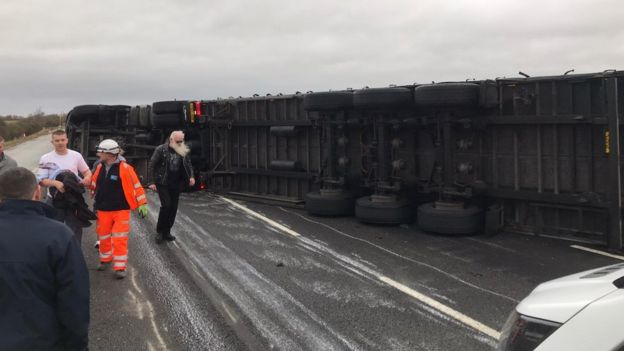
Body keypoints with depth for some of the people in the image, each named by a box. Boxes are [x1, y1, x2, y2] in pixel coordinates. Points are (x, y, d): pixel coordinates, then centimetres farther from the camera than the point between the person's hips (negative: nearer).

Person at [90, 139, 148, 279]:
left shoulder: (124, 168, -15)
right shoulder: (100, 167, 2)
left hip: (121, 210, -5)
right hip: (103, 210, 5)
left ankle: (120, 267, 3)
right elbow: (93, 184, 19)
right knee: (104, 238, 16)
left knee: (119, 240, -5)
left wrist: (142, 204, -12)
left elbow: (137, 186, -12)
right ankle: (105, 260, 37)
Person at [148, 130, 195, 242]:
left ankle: (166, 232, 19)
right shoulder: (161, 149, -8)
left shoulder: (184, 150, 5)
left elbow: (188, 164, 15)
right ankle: (159, 231, 2)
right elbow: (152, 165, -6)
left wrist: (191, 176, -4)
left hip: (176, 185, 5)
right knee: (166, 205, -14)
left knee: (173, 208, 6)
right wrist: (152, 182, -12)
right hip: (163, 183, -5)